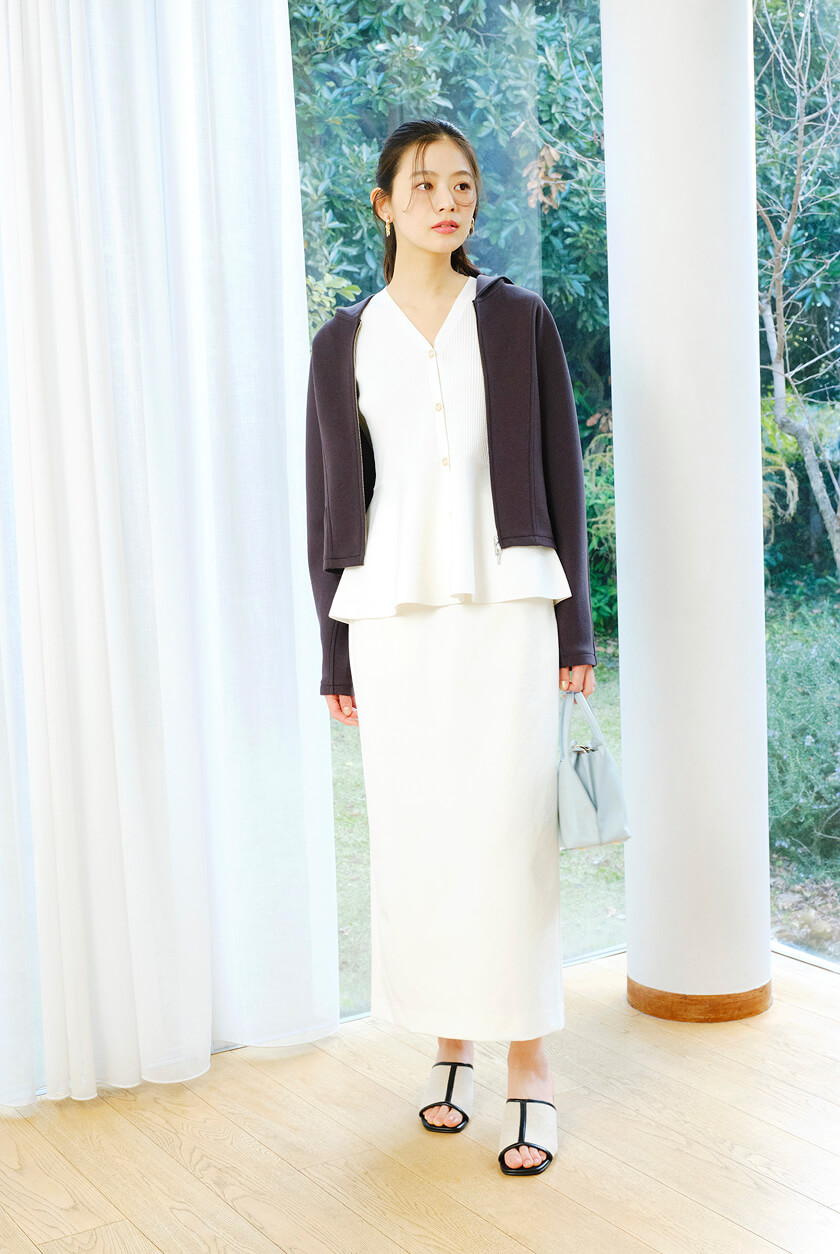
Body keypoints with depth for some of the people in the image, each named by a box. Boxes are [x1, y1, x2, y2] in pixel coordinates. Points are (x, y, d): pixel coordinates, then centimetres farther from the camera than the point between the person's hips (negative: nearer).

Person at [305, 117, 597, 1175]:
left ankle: (528, 1066, 5)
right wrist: (335, 655, 6)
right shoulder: (347, 341, 7)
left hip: (505, 601, -1)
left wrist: (575, 627, 0)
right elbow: (329, 497, 8)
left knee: (509, 828, -5)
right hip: (393, 609, 2)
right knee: (415, 831, 5)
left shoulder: (517, 319, 5)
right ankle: (448, 1045, 21)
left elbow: (562, 470, 5)